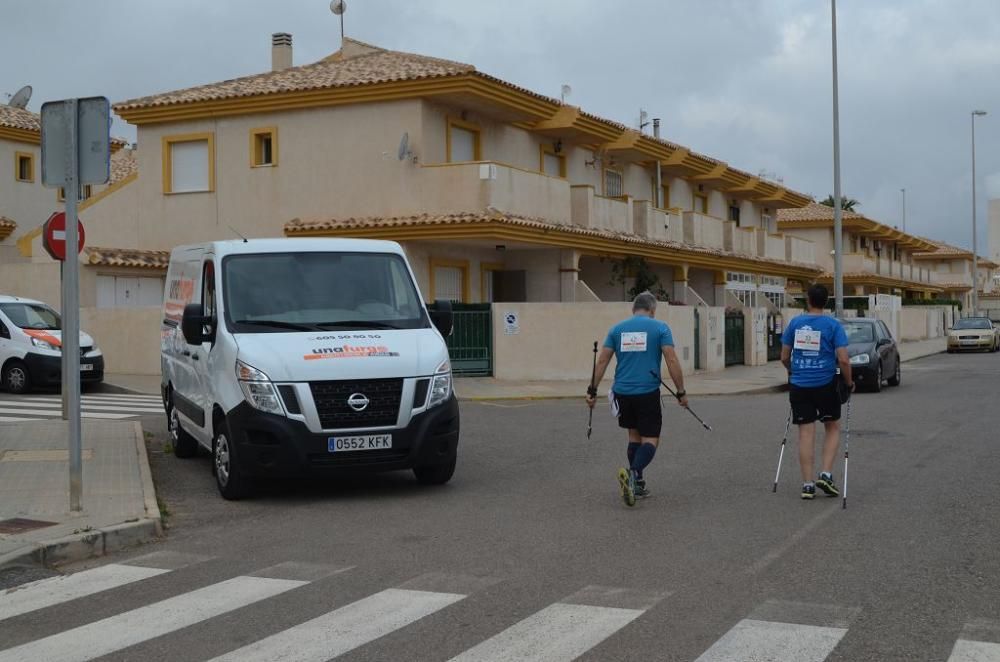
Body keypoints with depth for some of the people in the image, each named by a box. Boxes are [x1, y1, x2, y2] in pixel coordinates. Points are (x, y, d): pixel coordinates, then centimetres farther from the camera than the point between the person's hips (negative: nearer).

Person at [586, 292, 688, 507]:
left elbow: (602, 361, 6)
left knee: (634, 435, 19)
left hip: (622, 392, 4)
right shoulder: (660, 328, 0)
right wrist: (681, 392, -2)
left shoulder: (617, 329, 10)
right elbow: (672, 361, -7)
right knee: (650, 439, 0)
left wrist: (592, 390, 10)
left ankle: (637, 484, 20)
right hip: (648, 392, -4)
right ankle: (633, 472, -26)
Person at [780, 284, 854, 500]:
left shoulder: (795, 323, 2)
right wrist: (849, 382, 5)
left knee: (806, 434, 5)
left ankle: (807, 485, 6)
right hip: (825, 384, -2)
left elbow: (784, 357, 8)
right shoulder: (833, 325, -6)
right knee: (833, 428, 17)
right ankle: (826, 474, 5)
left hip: (799, 385, 2)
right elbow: (843, 360, -12)